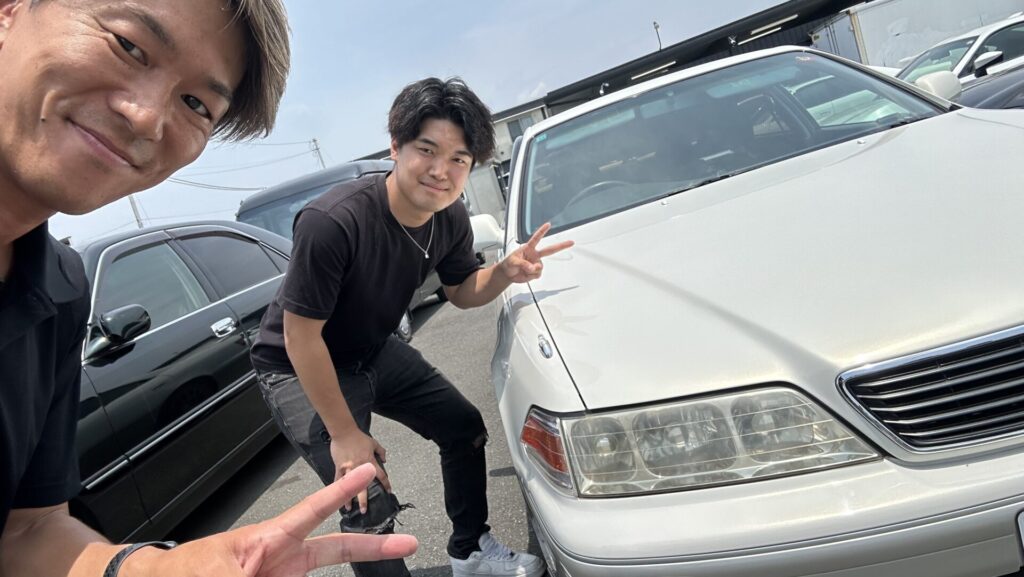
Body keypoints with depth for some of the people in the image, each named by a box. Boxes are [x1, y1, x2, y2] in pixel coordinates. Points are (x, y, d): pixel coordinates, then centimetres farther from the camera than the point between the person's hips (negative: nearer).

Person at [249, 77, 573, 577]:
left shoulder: (451, 219, -14)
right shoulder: (333, 221, -36)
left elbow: (461, 291, 4)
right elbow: (300, 338, -28)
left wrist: (506, 271, -19)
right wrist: (344, 434, -20)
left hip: (374, 351, 7)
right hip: (297, 369, -7)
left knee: (465, 428, 12)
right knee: (371, 506, -15)